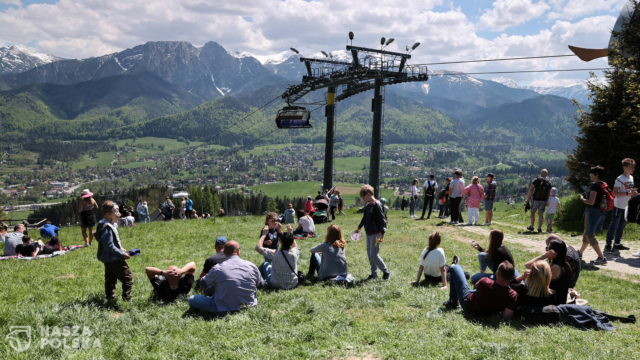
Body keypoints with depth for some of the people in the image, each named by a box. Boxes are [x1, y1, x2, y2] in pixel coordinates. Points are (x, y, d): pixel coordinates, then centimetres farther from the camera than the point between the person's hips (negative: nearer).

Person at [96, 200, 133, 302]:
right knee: (128, 276, -7)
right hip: (113, 258, -11)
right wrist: (122, 254, -21)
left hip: (108, 259, 11)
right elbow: (109, 246, -25)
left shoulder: (111, 225, 9)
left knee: (110, 279, 17)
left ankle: (110, 298, 26)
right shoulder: (107, 228, -22)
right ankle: (127, 299, -6)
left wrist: (121, 250, 12)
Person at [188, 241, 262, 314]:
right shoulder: (251, 266, -6)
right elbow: (260, 285, 8)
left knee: (192, 299, 0)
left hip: (226, 309, -4)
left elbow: (204, 284, 1)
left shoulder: (217, 269, -14)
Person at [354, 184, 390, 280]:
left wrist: (382, 234, -22)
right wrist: (359, 228, 34)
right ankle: (374, 273, 21)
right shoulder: (367, 205, 10)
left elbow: (382, 220, -18)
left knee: (374, 254, -8)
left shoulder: (377, 205, -15)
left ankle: (386, 272, 6)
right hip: (368, 233, 9)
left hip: (375, 234, -9)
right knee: (369, 254, 11)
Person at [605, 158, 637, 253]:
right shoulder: (620, 179, -16)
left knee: (622, 225, 15)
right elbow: (615, 193, -21)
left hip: (625, 206, 9)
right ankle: (608, 245, -3)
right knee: (614, 225, -7)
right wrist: (628, 193, -27)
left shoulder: (631, 178, 11)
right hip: (618, 206, -9)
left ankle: (617, 243, 25)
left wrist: (633, 191, 0)